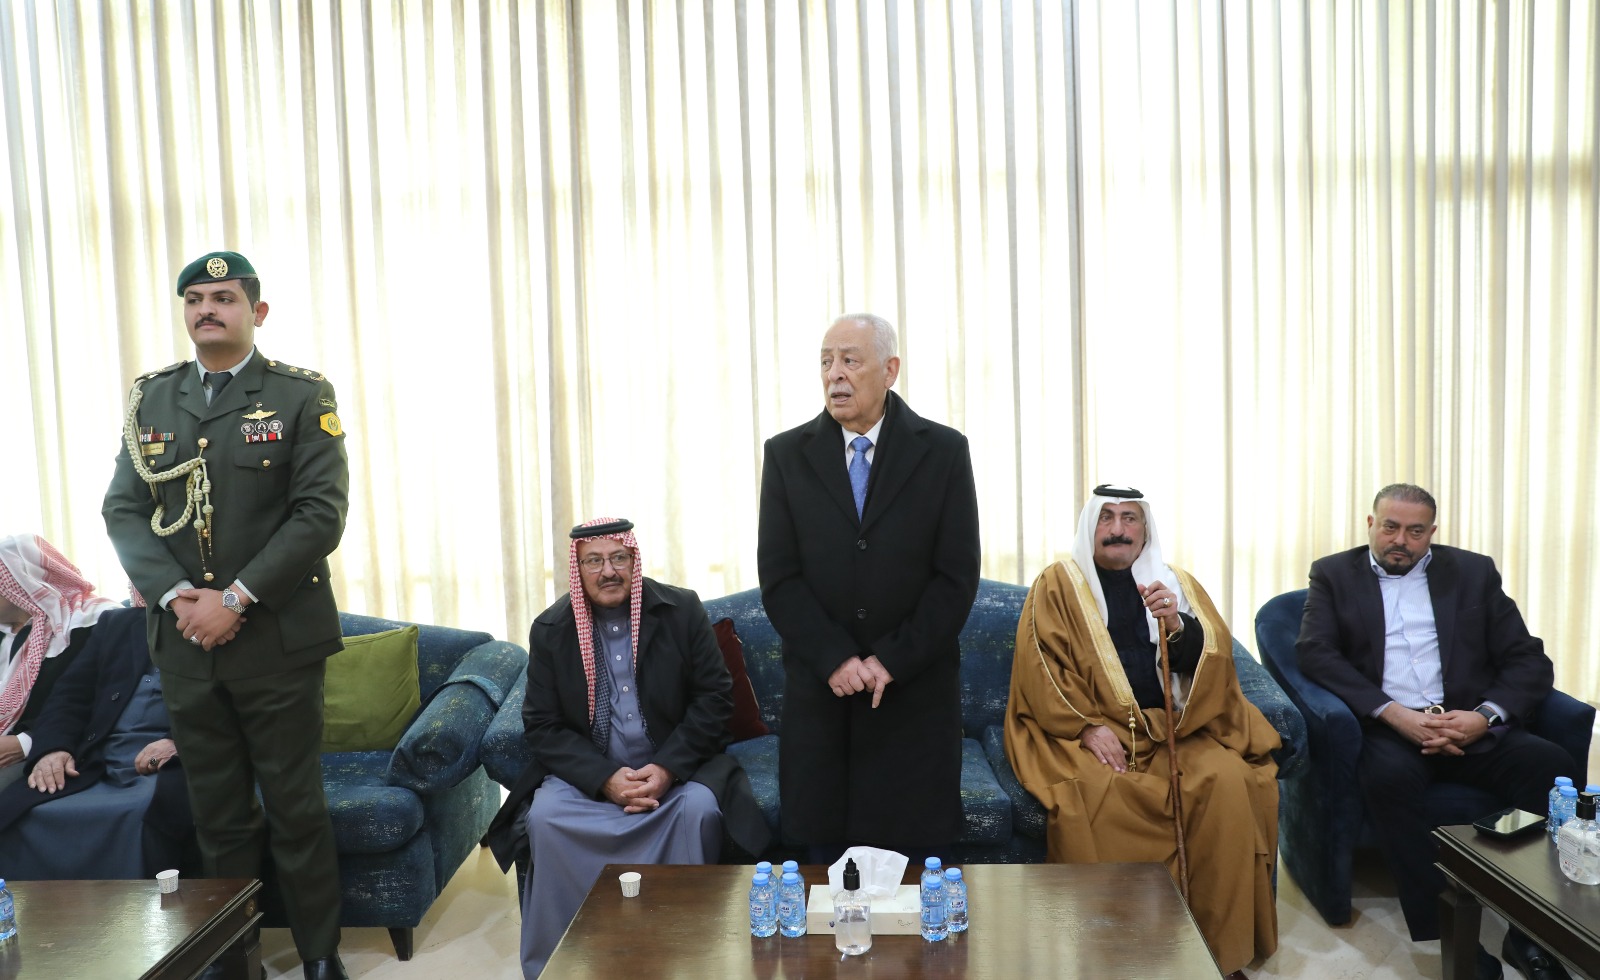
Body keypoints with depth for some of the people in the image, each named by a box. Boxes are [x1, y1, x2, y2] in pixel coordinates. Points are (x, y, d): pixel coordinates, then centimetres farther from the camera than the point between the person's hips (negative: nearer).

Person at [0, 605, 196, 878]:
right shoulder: (117, 624, 21)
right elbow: (71, 694, 15)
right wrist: (53, 748, -5)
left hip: (170, 774, -5)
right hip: (92, 772, 5)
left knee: (149, 817, -36)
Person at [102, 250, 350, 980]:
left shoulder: (302, 397, -3)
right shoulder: (150, 399, 10)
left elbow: (321, 514, -10)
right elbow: (124, 509, 7)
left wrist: (237, 598, -15)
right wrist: (175, 593, -9)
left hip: (277, 639, -3)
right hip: (185, 639, 4)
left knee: (296, 809, 5)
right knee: (218, 815, 13)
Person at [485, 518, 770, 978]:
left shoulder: (682, 610, -6)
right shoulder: (550, 629, -3)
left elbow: (715, 697, -6)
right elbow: (543, 726, -4)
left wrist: (667, 769, -18)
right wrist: (606, 779, -19)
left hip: (674, 766, -1)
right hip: (586, 773, 1)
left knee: (699, 808, -30)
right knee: (544, 817, -25)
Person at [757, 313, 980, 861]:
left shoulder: (943, 451, 0)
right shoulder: (787, 454, 4)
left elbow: (957, 577, -4)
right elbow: (778, 579, -1)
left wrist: (891, 661, -11)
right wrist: (836, 659, -11)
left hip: (915, 691, -1)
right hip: (820, 691, 1)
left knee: (916, 861, 6)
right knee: (827, 852, 8)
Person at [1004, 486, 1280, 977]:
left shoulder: (1178, 582, 16)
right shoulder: (1057, 583, 8)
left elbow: (1213, 657, 3)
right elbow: (1038, 665, -3)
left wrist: (1177, 626, -18)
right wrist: (1088, 726, -16)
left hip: (1173, 725, 3)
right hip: (1083, 729, -2)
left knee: (1227, 780, -27)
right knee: (1094, 795, -33)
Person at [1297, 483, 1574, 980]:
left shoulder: (1473, 571, 13)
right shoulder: (1334, 574, 9)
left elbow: (1529, 659, 7)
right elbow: (1315, 652, -6)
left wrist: (1486, 716, -13)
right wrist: (1394, 714, -18)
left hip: (1470, 726, 3)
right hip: (1386, 728, -2)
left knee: (1551, 764, -25)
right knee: (1390, 775, -35)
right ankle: (1450, 936, -26)